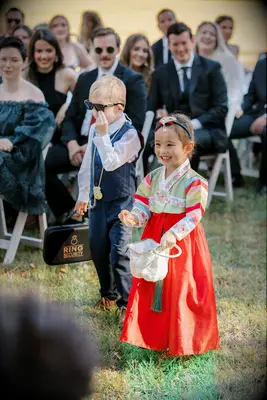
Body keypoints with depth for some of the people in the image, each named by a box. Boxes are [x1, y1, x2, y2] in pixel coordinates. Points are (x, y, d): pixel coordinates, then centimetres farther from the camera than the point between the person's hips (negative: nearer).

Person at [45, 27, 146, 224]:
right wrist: (72, 143, -9)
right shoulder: (85, 79, 18)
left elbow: (134, 124, -8)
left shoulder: (133, 80, 1)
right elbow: (70, 118, 15)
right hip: (81, 143, 5)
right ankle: (69, 215, -3)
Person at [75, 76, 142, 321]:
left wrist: (103, 135, -28)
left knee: (118, 253, -10)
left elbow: (111, 163, -28)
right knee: (98, 249, 15)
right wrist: (83, 194, 20)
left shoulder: (129, 134, -17)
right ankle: (108, 294, 34)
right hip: (98, 199, 7)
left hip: (121, 202, -7)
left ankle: (127, 301, 3)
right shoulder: (95, 129, 4)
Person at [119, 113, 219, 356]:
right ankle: (153, 337, 26)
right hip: (153, 238, 6)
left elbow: (193, 217, -19)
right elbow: (143, 206, 5)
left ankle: (181, 344, 17)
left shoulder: (195, 183, -14)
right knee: (150, 288, 12)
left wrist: (173, 234, -33)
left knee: (178, 292, 2)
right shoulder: (153, 178, 5)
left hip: (182, 244, -6)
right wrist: (134, 217, -18)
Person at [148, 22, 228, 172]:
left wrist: (194, 124, -16)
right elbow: (152, 109, 18)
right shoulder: (160, 74, 13)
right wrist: (159, 113, -8)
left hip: (207, 132, -2)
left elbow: (221, 108, 0)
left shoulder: (211, 68, 5)